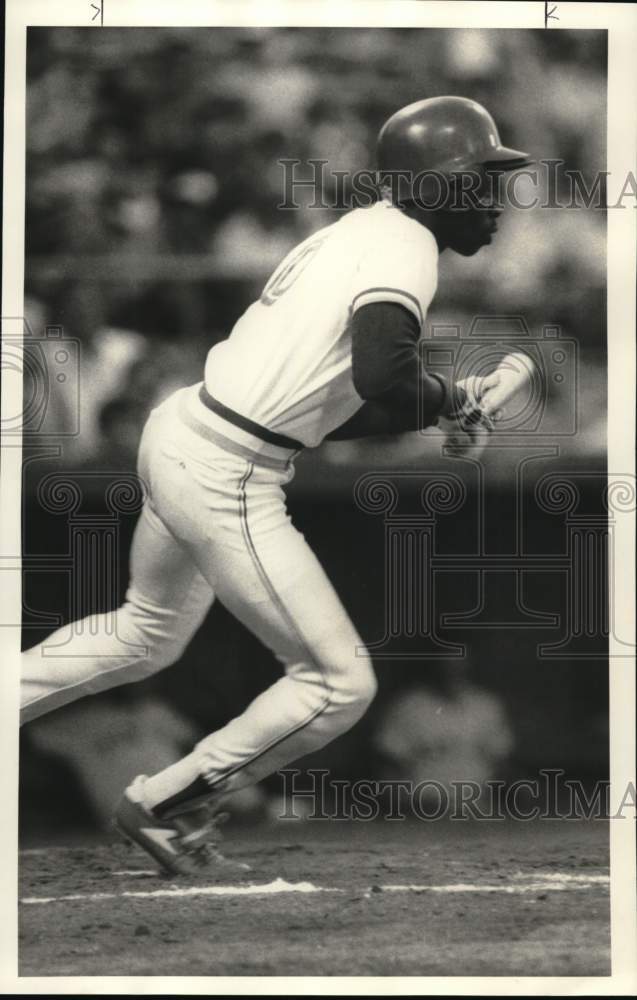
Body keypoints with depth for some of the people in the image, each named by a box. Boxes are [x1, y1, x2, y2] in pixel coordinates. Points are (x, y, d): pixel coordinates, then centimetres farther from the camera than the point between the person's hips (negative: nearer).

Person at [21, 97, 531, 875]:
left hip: (178, 432, 10)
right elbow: (382, 374, -32)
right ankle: (164, 807, 10)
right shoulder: (404, 244, -13)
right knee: (340, 683, 0)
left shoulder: (356, 232, 15)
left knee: (148, 637, 31)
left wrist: (446, 405, 10)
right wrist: (445, 401, -10)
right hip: (228, 480, -10)